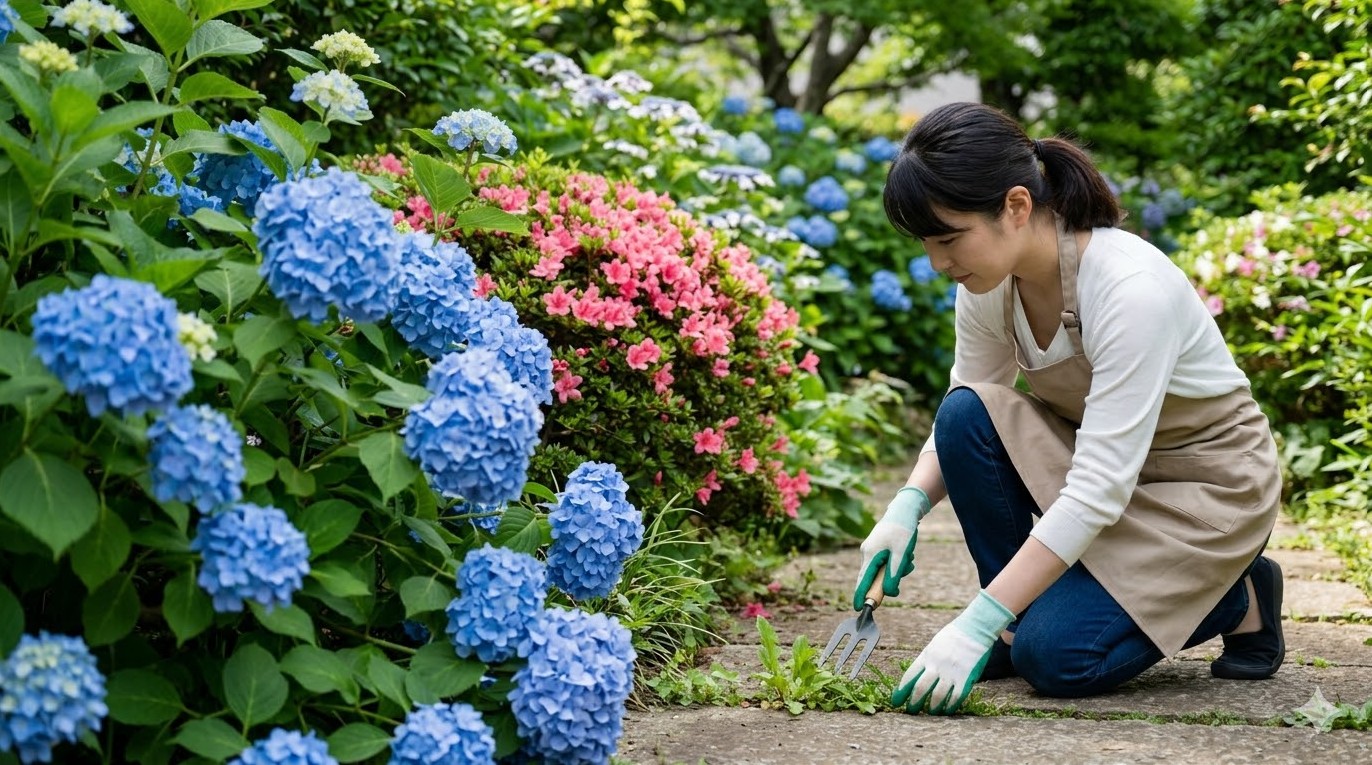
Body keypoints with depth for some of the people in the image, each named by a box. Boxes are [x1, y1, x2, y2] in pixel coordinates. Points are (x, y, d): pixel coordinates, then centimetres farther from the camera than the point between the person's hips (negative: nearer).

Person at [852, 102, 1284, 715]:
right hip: (1099, 457, 6)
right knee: (967, 416, -22)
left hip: (1209, 485, -6)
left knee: (1056, 656, -22)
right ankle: (1019, 619, -4)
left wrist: (975, 625, -39)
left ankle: (1238, 599, 4)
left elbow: (1099, 490, -35)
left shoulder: (1133, 290, -33)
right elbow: (963, 420, 1)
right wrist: (907, 507, -20)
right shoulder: (990, 283, -12)